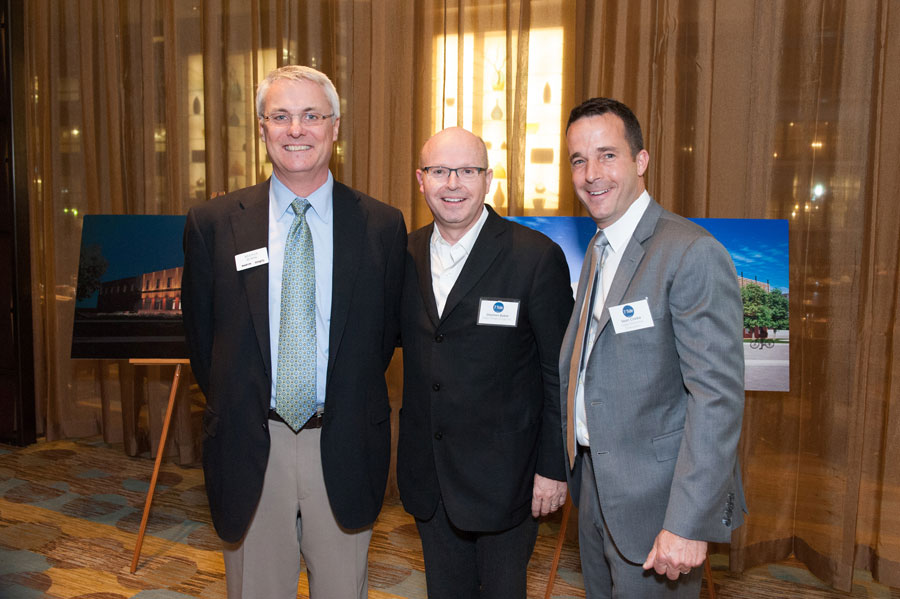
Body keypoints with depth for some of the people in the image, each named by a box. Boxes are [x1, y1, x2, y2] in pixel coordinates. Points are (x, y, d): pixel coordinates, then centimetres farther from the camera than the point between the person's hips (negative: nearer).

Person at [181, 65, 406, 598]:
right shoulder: (212, 224, -3)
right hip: (252, 446, 0)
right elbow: (201, 333, 6)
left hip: (344, 449, 0)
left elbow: (388, 330, 6)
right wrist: (234, 408, 6)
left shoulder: (382, 226, -4)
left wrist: (352, 403, 5)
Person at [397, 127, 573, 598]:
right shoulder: (407, 255, 2)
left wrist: (554, 467, -10)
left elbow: (559, 374, -10)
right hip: (428, 472, 5)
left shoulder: (537, 257, -13)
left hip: (503, 472, -4)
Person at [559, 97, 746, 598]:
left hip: (656, 499, -8)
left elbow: (718, 395, -23)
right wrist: (572, 467, 14)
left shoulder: (694, 254, -19)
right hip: (596, 483, 8)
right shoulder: (598, 249, 9)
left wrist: (688, 524, -24)